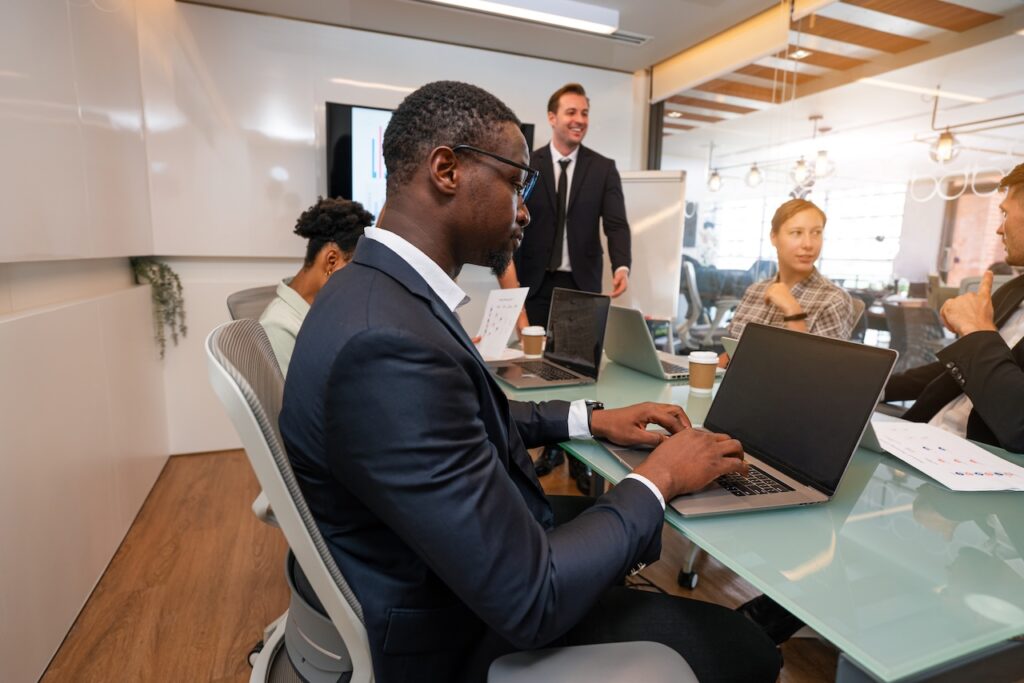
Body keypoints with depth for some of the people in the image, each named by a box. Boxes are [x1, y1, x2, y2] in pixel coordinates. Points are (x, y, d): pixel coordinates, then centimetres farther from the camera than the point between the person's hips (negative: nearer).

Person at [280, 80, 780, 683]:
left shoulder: (383, 289, -2)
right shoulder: (387, 341, -34)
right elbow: (531, 599, -29)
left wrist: (589, 419, 4)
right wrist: (658, 479, -15)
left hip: (478, 567, 9)